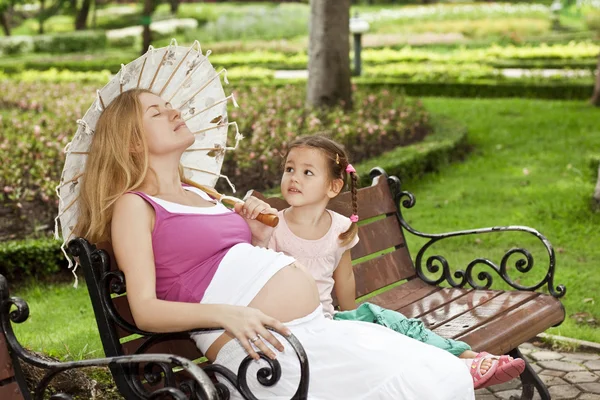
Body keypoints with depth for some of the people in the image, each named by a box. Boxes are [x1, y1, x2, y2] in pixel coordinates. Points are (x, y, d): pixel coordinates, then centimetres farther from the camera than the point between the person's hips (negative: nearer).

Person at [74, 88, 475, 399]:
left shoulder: (204, 196, 24)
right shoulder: (133, 205, 1)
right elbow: (146, 309, -10)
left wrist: (262, 238, 11)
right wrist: (225, 313, -25)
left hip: (319, 327, 9)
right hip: (268, 347, -8)